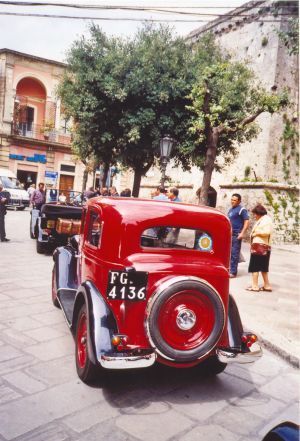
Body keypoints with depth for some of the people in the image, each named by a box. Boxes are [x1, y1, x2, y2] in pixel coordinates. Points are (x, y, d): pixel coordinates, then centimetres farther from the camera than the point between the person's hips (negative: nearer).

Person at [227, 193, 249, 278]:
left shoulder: (242, 210, -7)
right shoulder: (231, 209, 16)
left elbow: (246, 222, -12)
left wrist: (242, 233, -20)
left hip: (236, 234, -8)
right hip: (229, 234, 8)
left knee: (234, 253, -6)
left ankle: (233, 272, -1)